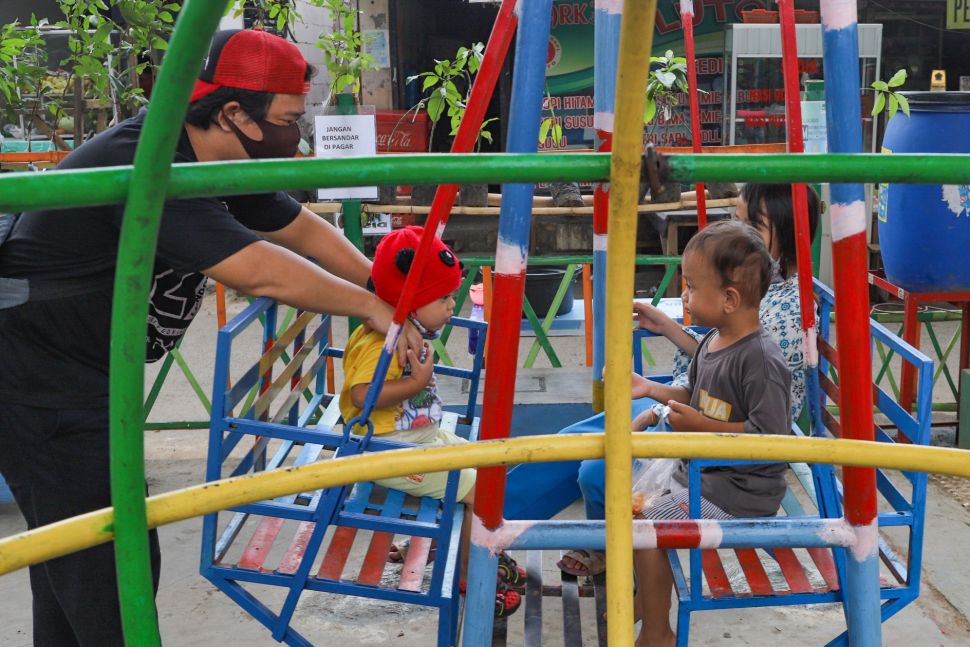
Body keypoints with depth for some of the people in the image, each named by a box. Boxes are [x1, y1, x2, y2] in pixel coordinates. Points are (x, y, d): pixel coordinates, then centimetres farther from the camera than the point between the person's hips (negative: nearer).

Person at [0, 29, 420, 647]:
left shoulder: (221, 160, 3)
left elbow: (305, 230, 12)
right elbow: (259, 272, -32)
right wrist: (370, 307, -20)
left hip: (83, 381, 10)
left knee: (70, 559, 20)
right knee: (113, 569, -4)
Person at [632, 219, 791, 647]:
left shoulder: (761, 359, -26)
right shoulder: (712, 341, 3)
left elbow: (769, 438, -29)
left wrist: (700, 425, -25)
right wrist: (650, 388, 9)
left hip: (738, 492, -10)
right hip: (699, 472, 10)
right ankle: (646, 597, 40)